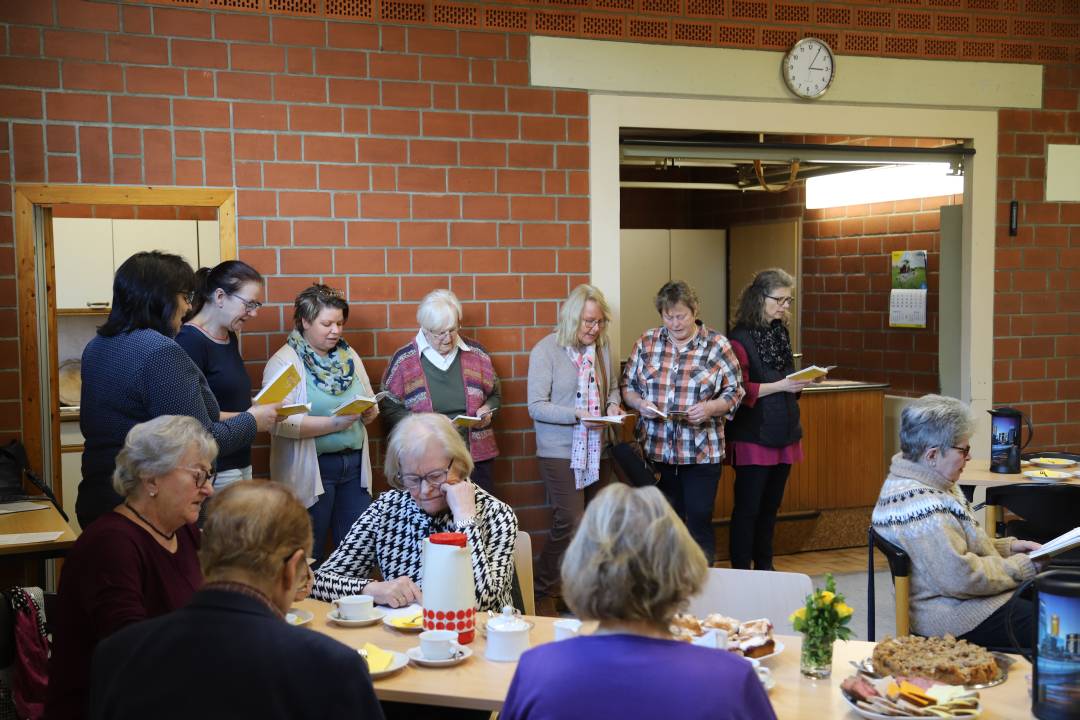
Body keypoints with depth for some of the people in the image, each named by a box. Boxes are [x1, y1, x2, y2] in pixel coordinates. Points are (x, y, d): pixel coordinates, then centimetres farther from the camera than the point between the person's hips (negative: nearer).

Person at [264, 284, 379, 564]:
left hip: (354, 464, 6)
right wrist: (332, 423, -24)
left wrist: (370, 412, -4)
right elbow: (280, 422, -18)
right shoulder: (284, 362, -7)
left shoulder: (349, 357, 13)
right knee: (310, 556, 2)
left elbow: (371, 406, 20)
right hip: (311, 470, -5)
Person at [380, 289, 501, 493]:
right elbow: (389, 408, -1)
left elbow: (494, 394, 18)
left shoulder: (476, 353, 6)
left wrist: (486, 411, -4)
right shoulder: (404, 359, -1)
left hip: (478, 458, 2)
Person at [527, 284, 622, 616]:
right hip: (561, 452, -6)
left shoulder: (601, 347, 7)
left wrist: (613, 404, 0)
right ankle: (543, 595, 6)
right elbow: (536, 406, -12)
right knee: (570, 524, -11)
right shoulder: (546, 350, -8)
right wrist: (577, 415, -22)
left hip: (598, 451, 6)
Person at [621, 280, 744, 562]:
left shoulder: (717, 345, -2)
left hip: (701, 452, -2)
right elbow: (628, 385, 11)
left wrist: (711, 407, -18)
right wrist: (639, 403, -10)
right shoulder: (647, 342, 4)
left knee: (699, 520, 0)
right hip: (657, 450, 3)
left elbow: (734, 392, 1)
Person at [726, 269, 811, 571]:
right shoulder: (740, 339, -11)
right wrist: (780, 386, -20)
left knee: (770, 506, 15)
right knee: (748, 508, -1)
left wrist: (800, 381, 3)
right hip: (753, 436, -7)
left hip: (783, 433, 7)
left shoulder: (781, 333, 12)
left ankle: (765, 567, 27)